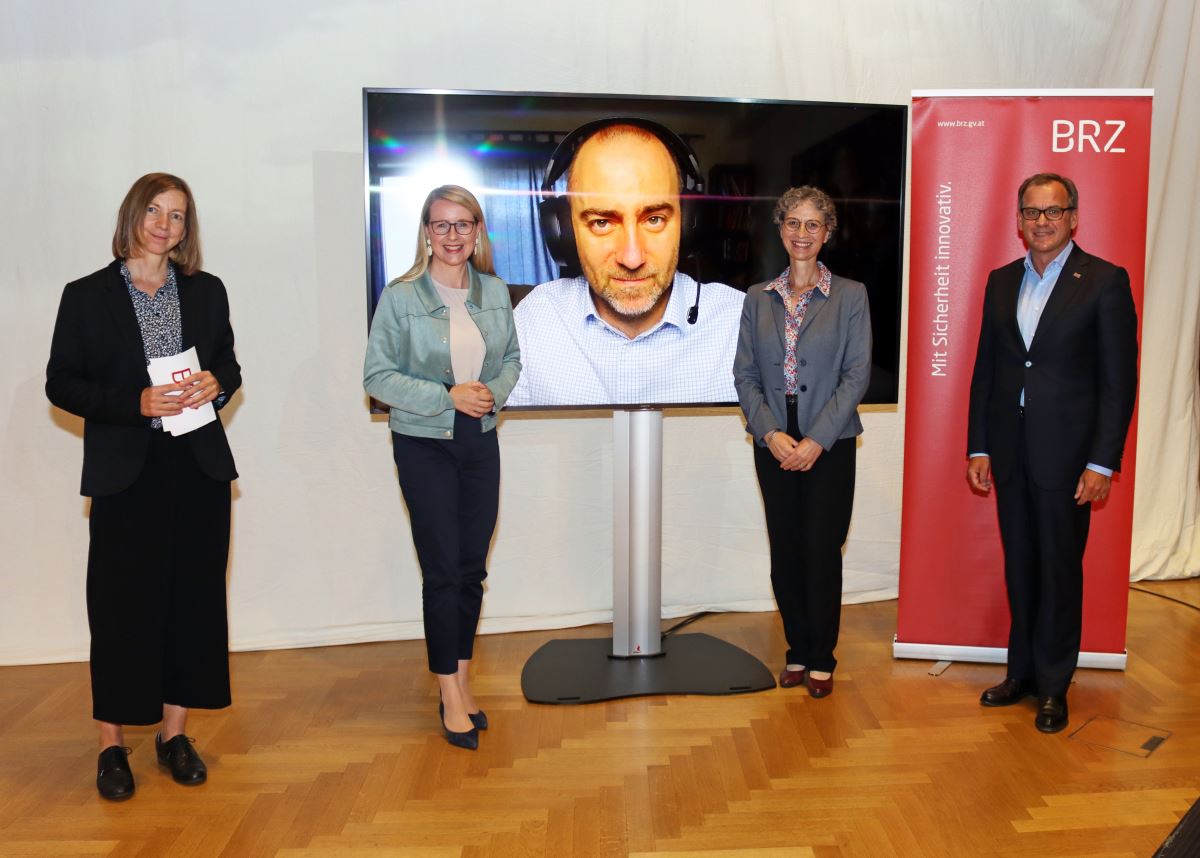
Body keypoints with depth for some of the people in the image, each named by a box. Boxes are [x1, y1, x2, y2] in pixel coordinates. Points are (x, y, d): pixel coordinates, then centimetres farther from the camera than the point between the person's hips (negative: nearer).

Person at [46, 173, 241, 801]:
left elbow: (229, 366, 15)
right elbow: (60, 384, -1)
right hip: (125, 473, -3)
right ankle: (112, 743, 16)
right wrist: (136, 404, -16)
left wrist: (216, 385, -8)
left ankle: (174, 732, 20)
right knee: (122, 604, 2)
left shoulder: (207, 291, 9)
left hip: (199, 468, 3)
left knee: (194, 598, 6)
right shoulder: (87, 296, 1)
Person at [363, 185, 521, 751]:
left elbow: (512, 358, 12)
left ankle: (462, 678, 26)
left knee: (472, 568, 10)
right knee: (442, 570, 0)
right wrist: (448, 396, -18)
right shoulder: (400, 296, -9)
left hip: (480, 441, 4)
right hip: (424, 445, -4)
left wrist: (494, 392, -9)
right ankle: (451, 695, 13)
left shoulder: (494, 291, 3)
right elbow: (377, 375, -10)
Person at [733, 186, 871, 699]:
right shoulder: (758, 299, 8)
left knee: (822, 551, 0)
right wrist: (770, 433, -10)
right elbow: (745, 374, 4)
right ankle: (797, 651, 23)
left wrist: (817, 440, -13)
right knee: (784, 553, 8)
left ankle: (821, 660, 16)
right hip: (773, 445, 3)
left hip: (829, 444, -2)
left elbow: (857, 374, -5)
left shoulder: (850, 296, 1)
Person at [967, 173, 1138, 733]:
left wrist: (1103, 463, -12)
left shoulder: (1106, 281, -5)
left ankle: (1053, 686, 19)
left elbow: (1119, 381, -7)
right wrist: (978, 448, 7)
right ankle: (1022, 671, 28)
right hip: (1009, 450, 5)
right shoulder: (1001, 282, 10)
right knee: (1019, 565, 13)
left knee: (1059, 568, 5)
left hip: (1066, 453, -4)